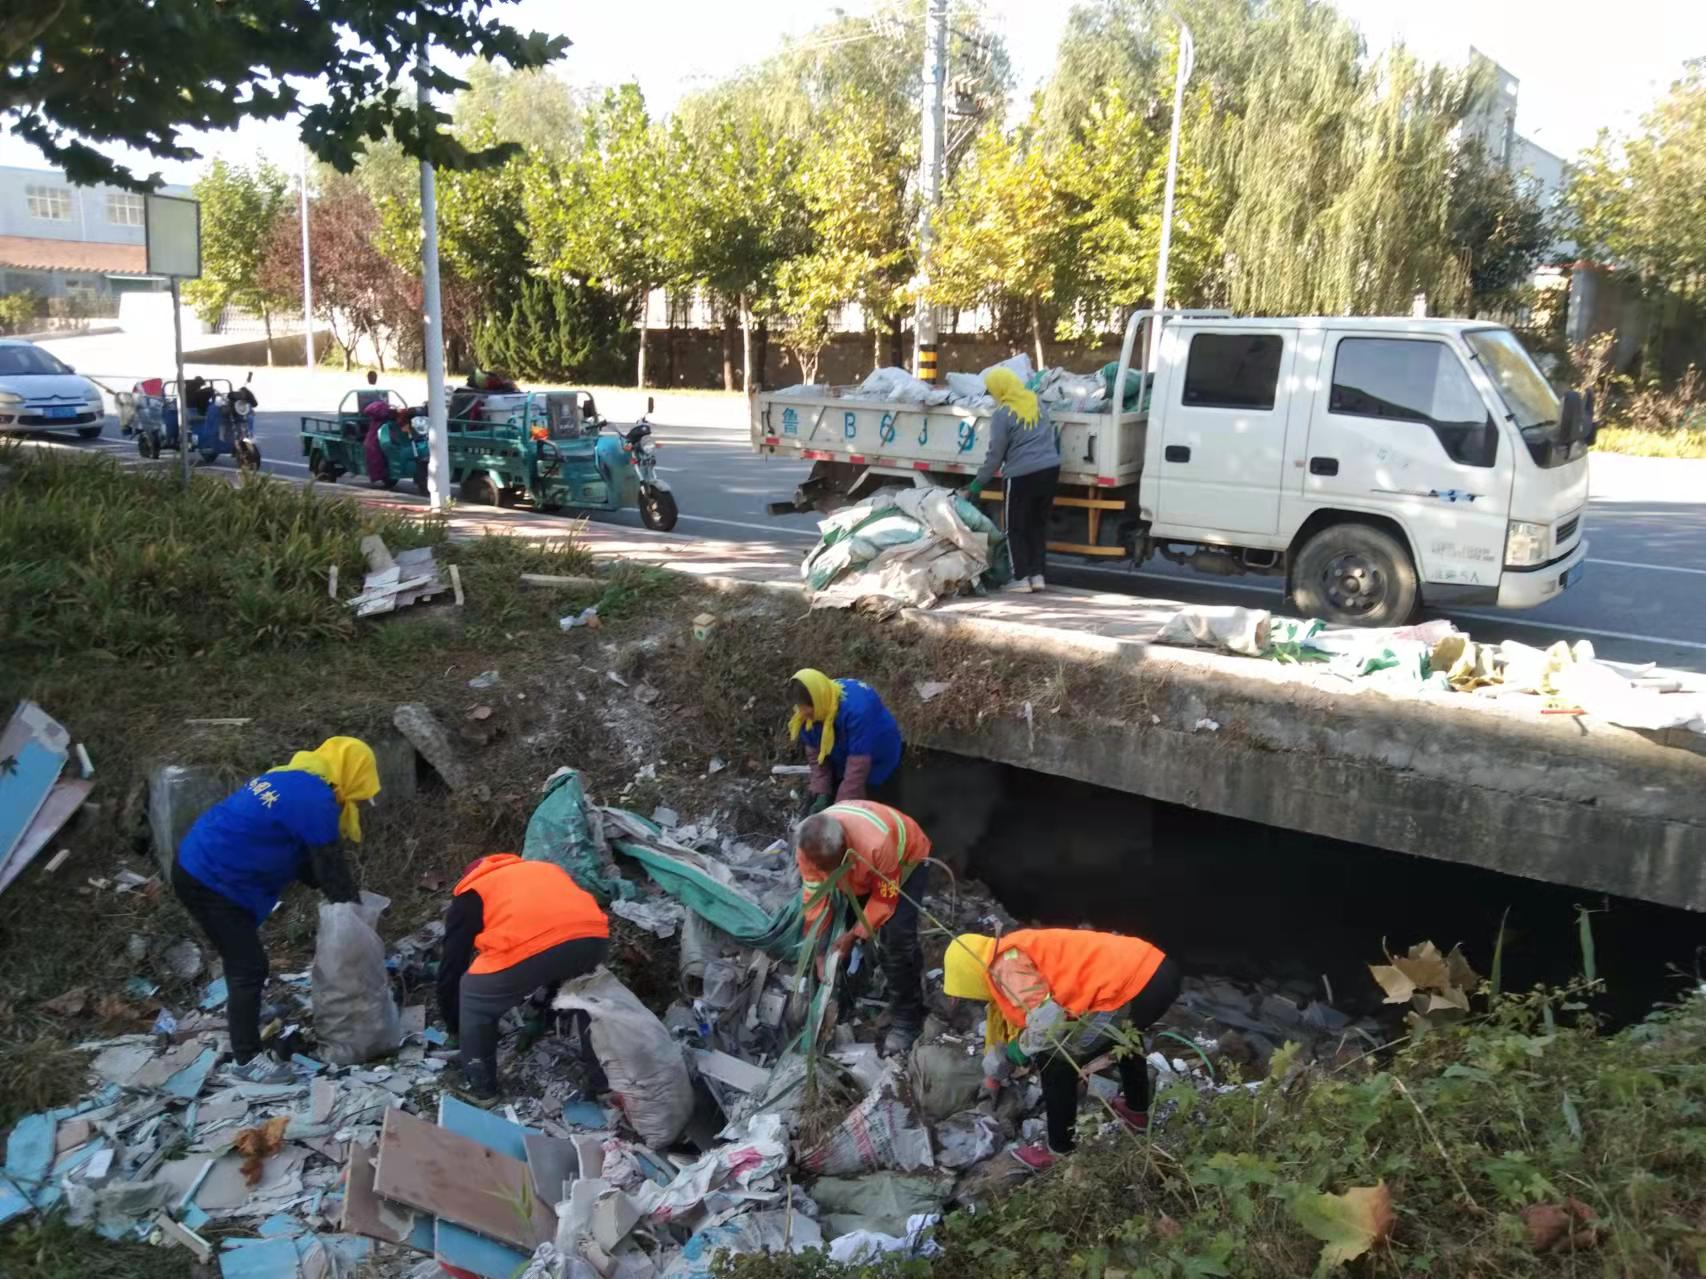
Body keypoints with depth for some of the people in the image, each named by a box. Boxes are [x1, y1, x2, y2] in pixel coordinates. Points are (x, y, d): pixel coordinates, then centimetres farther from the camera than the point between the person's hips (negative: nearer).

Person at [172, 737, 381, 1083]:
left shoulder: (293, 780, 11)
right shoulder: (315, 800, -19)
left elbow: (305, 860, 19)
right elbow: (330, 866, -12)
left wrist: (344, 901, 16)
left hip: (198, 866, 10)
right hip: (210, 881, -10)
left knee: (242, 957, 24)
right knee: (249, 967, -3)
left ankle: (240, 1015, 42)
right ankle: (247, 1060, 6)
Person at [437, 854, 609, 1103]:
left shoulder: (468, 895, 30)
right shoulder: (547, 868, 41)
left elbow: (452, 964, 30)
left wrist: (452, 1024, 46)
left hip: (529, 948, -4)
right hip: (593, 937, 5)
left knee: (474, 1002, 25)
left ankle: (479, 1088, 32)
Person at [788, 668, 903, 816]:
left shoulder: (857, 709, -40)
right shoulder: (807, 714, -19)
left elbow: (858, 767, -37)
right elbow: (815, 754, -8)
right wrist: (821, 795, -20)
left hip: (877, 769, -6)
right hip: (839, 766, 6)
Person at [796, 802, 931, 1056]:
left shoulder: (877, 843, -45)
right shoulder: (808, 847, -29)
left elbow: (885, 897, -29)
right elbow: (815, 897, -18)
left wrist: (856, 934, -28)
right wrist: (815, 946, -19)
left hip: (906, 860, -5)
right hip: (860, 872, 5)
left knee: (896, 936, -18)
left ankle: (906, 1019, -6)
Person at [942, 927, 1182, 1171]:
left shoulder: (1007, 964, -7)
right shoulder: (1015, 957, 24)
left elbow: (1046, 1018, -17)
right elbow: (1010, 1018, 37)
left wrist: (1023, 1046, 4)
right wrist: (993, 1073, 49)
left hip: (1133, 989, -10)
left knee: (1057, 1064, 8)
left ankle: (1059, 1151, 23)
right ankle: (1136, 1110, 58)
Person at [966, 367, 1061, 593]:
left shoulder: (1003, 414, -10)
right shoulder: (1037, 402, 10)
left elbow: (995, 454, -9)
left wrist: (978, 483, -1)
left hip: (1023, 475, -6)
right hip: (1050, 469, 7)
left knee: (1016, 528, 5)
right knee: (1038, 524, 14)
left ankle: (1022, 578, 5)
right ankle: (1037, 575, 13)